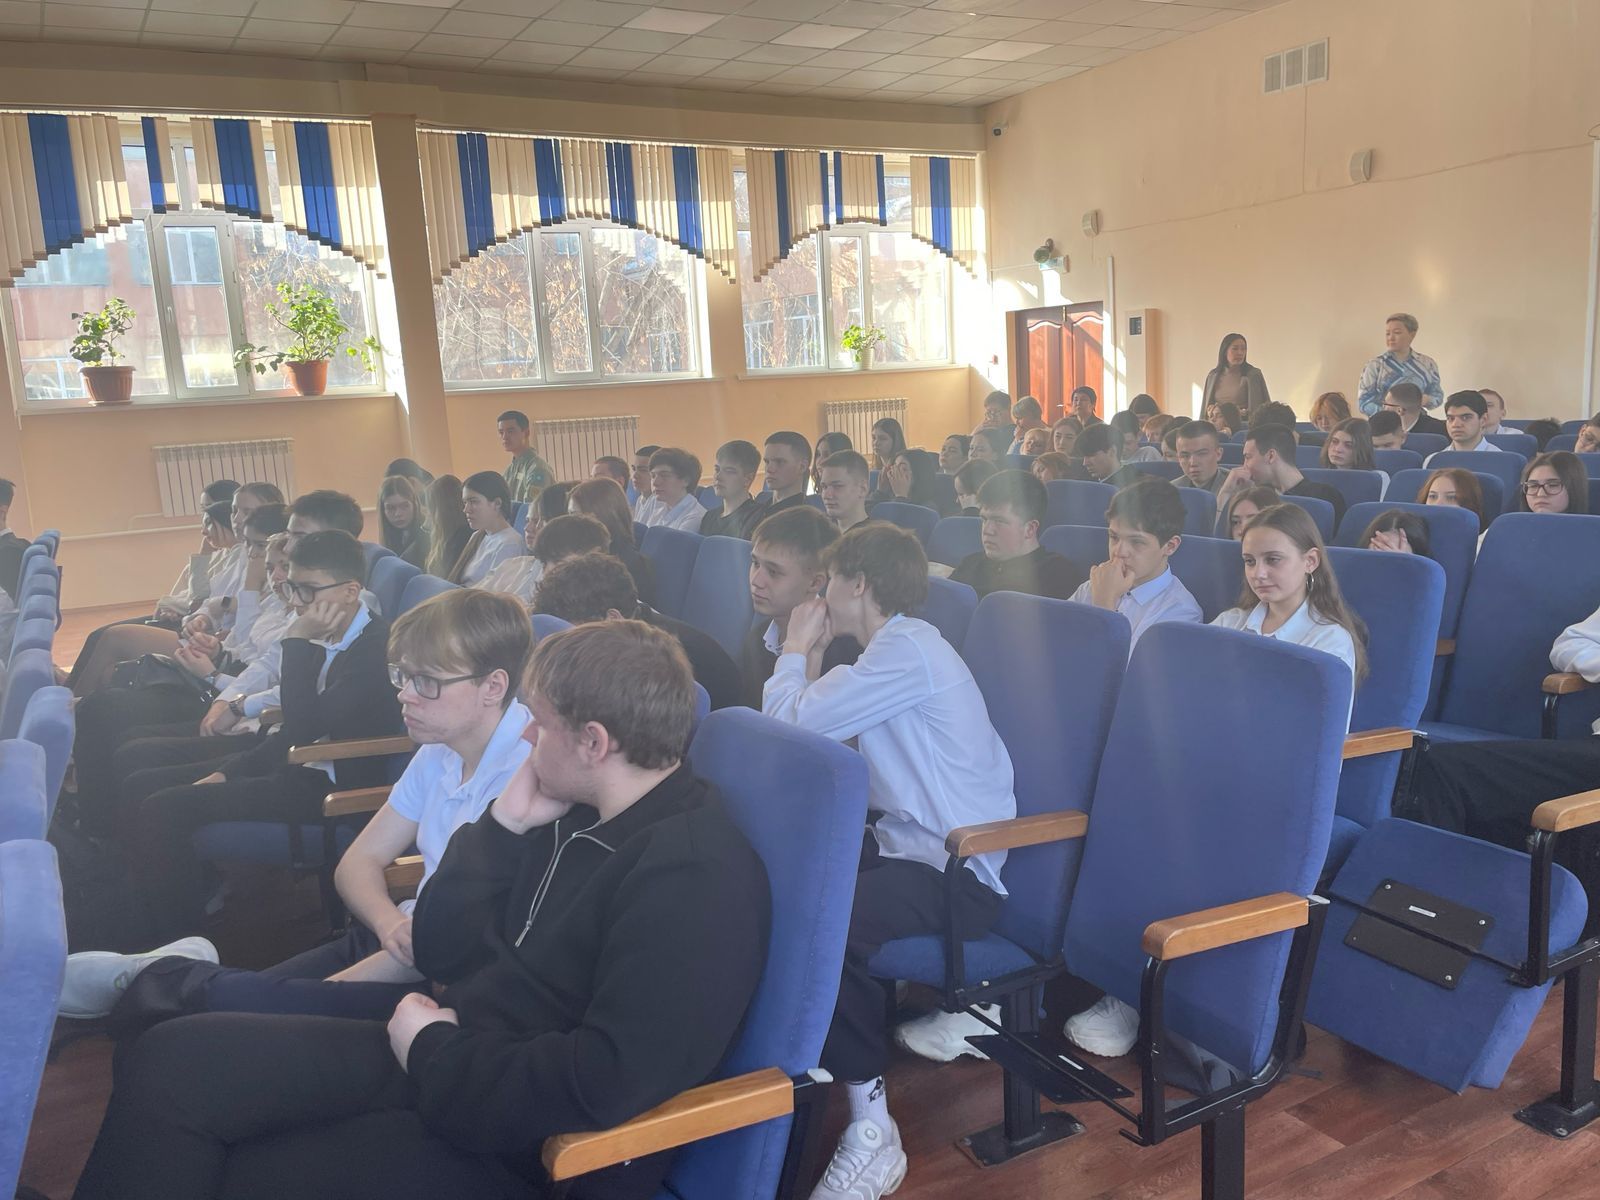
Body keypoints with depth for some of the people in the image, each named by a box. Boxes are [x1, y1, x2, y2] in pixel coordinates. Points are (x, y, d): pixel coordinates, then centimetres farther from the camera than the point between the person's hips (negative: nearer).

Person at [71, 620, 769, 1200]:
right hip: (438, 1057, 8)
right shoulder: (574, 816, 6)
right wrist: (505, 825, -3)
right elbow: (439, 951, 10)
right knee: (174, 1055, -4)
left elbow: (606, 1082, -28)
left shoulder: (698, 873, -21)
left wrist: (435, 1051, -15)